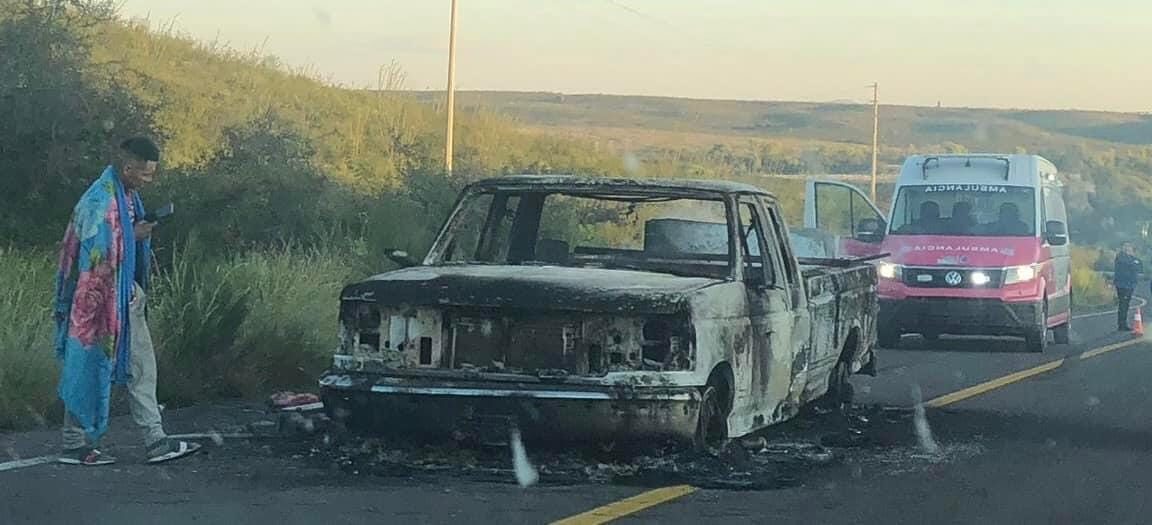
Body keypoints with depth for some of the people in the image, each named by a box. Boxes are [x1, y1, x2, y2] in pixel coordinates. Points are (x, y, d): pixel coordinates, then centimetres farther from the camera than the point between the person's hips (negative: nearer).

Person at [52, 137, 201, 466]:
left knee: (142, 367, 8)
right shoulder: (100, 200, -21)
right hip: (101, 295, -10)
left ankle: (156, 442, 10)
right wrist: (135, 236, -17)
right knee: (91, 367, 0)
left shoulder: (127, 193, 9)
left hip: (127, 295, 10)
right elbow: (95, 253, -22)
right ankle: (75, 445, 10)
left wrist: (141, 232, 2)